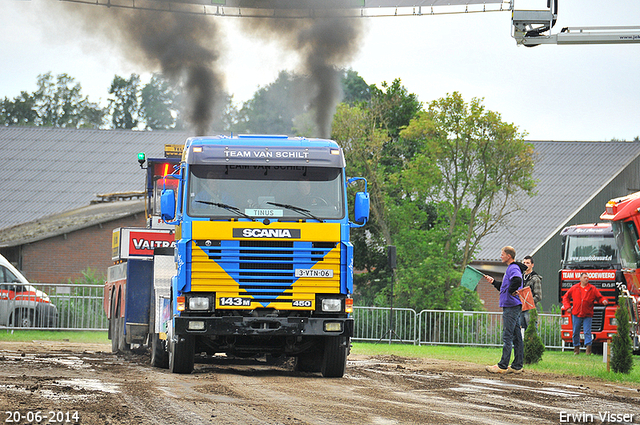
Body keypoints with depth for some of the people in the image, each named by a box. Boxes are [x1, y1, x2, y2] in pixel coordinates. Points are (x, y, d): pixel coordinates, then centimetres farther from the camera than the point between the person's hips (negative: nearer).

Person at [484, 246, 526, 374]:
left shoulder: (513, 268, -11)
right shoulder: (511, 268, 21)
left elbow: (517, 280, -34)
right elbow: (505, 288, 30)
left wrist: (512, 291, -20)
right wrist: (493, 282, 23)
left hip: (511, 306, -11)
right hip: (514, 307, 11)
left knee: (507, 337, -9)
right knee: (516, 337, 9)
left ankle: (503, 366, -10)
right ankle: (517, 366, 11)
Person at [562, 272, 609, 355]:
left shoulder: (592, 289, 4)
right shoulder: (574, 288, 7)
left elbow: (599, 297, 8)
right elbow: (566, 297, 16)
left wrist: (604, 301, -14)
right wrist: (567, 307, 5)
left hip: (587, 315, -2)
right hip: (576, 314, 2)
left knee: (587, 332, -10)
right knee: (576, 332, 6)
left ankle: (588, 346, -13)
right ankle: (576, 348, 18)